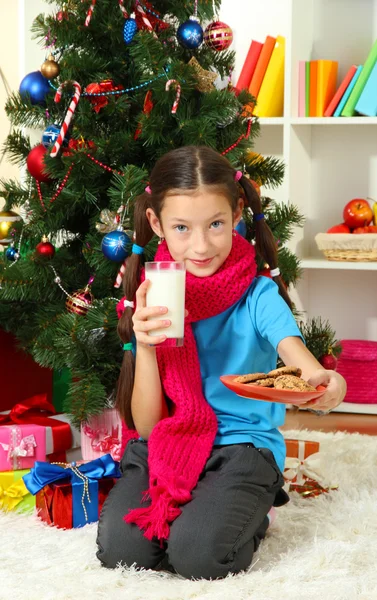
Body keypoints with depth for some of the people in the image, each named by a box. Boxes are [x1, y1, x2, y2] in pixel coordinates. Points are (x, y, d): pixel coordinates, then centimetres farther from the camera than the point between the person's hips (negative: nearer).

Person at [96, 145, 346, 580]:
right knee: (120, 547, -23)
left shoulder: (258, 296, -6)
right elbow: (146, 425, -2)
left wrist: (322, 381, -54)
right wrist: (145, 346, -20)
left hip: (241, 444, -2)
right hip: (165, 446, 3)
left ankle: (250, 512, 7)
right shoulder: (152, 302, 1)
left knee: (198, 554, -28)